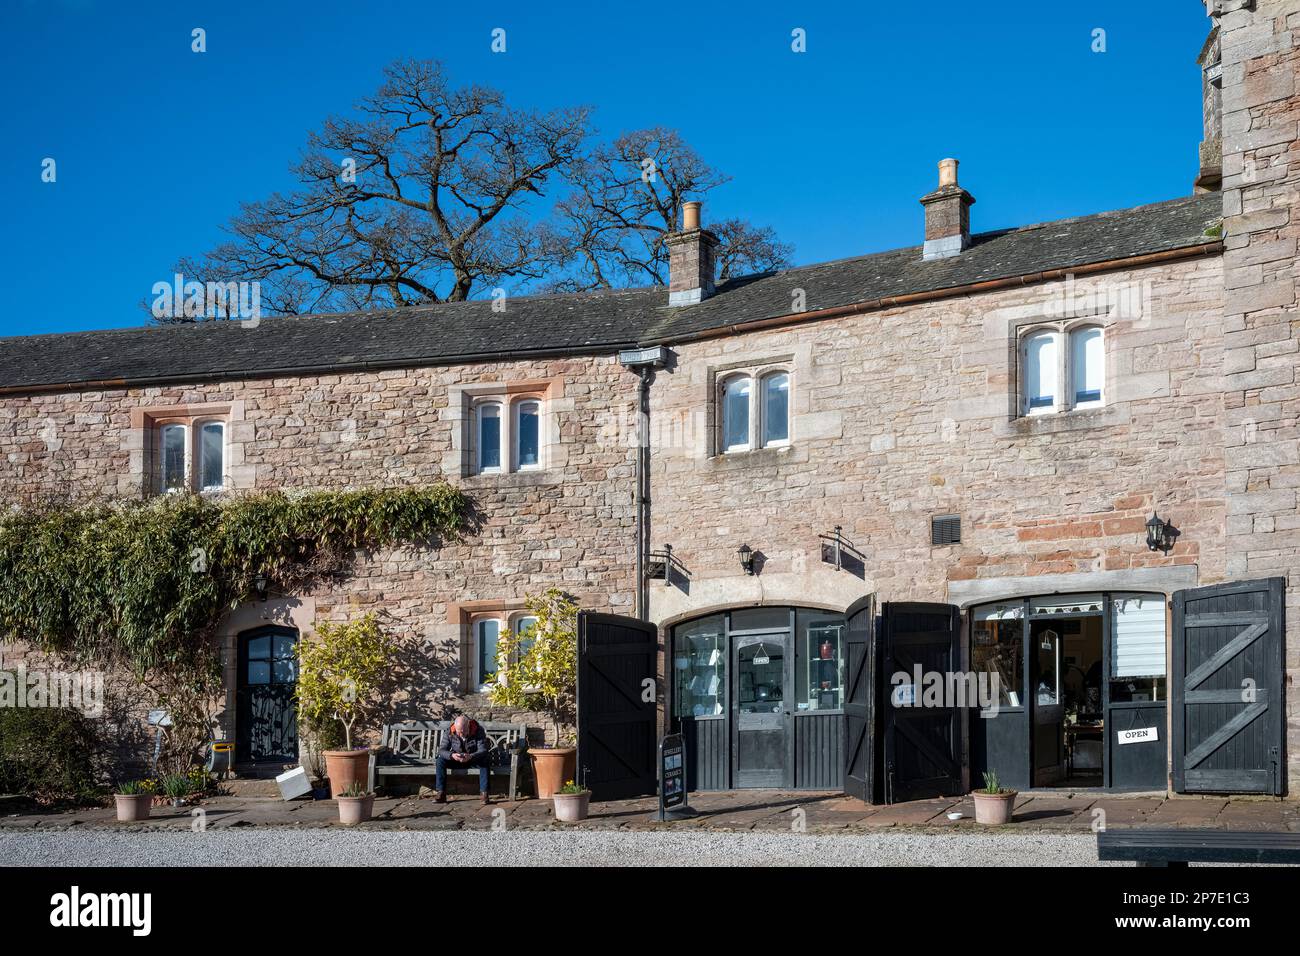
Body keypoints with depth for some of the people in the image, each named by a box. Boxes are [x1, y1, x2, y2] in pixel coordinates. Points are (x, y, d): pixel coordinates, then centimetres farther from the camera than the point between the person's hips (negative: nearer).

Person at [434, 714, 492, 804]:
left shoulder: (478, 731, -23)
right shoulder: (449, 732, -16)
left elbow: (483, 750, -29)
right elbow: (441, 750, -19)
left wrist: (471, 756, -50)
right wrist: (451, 755, -43)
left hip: (474, 759, -2)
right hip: (456, 760, 2)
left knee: (485, 761, -35)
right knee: (440, 761, -24)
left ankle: (483, 793, -34)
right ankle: (440, 793, -25)